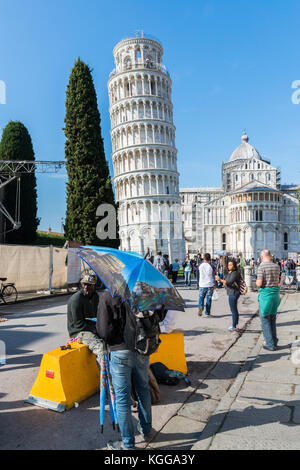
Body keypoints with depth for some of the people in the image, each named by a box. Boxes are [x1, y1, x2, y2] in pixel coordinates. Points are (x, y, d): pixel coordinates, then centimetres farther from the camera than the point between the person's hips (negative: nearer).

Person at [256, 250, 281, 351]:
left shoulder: (262, 267, -14)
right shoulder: (277, 266, 5)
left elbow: (259, 283, -18)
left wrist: (256, 282, 2)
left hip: (265, 294, -6)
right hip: (275, 294, 6)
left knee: (265, 321, 4)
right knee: (272, 320, 18)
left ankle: (271, 344, 7)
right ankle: (274, 342, 25)